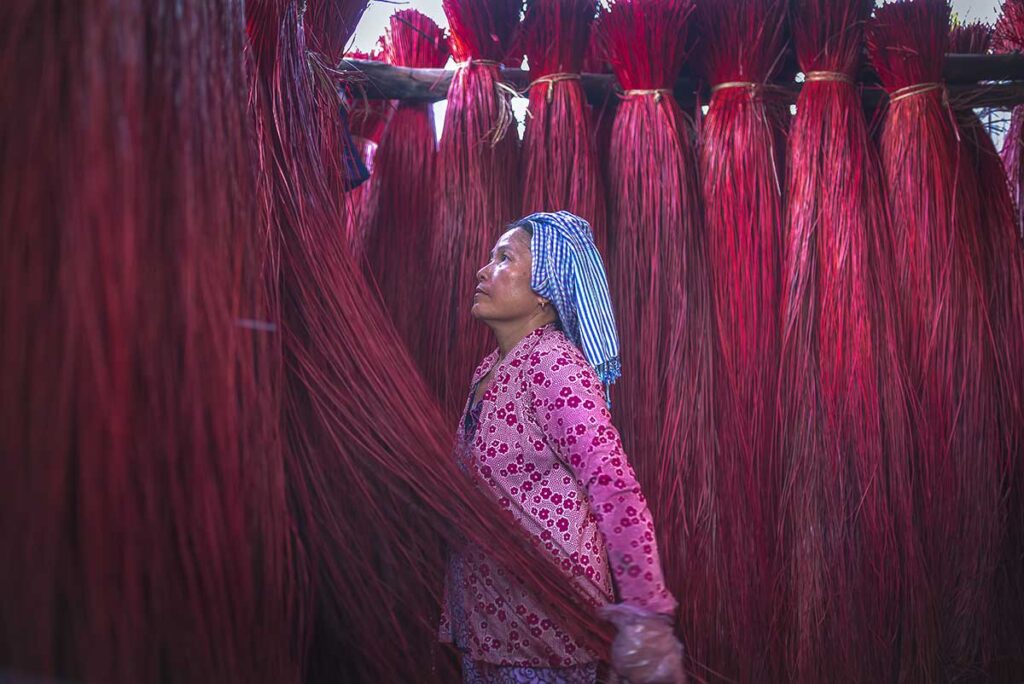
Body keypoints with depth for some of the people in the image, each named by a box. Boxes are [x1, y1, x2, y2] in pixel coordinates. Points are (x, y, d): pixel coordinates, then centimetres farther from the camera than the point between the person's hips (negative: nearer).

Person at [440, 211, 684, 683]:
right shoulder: (490, 369, 9)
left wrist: (646, 612, -33)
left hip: (544, 609, -8)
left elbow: (614, 490, -27)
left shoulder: (553, 364, -18)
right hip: (485, 608, 8)